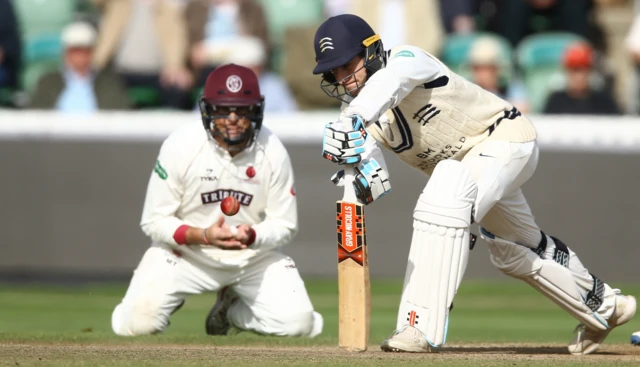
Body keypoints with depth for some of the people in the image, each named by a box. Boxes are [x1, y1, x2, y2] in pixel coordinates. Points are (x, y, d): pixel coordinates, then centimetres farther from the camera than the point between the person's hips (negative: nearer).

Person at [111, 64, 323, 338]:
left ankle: (231, 308, 15)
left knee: (298, 323, -18)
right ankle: (171, 298, 16)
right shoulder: (180, 147, -18)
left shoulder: (272, 152, -12)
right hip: (185, 250, -2)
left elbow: (284, 225, -6)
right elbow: (154, 222, -13)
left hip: (254, 254, 2)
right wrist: (203, 236, -31)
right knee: (136, 324, -24)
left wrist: (251, 236, -29)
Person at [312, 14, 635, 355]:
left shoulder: (407, 60, -25)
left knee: (443, 204, -34)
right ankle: (603, 305, 49)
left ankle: (423, 327, -36)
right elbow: (377, 185, -17)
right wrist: (364, 172, -42)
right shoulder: (361, 115, -6)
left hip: (505, 137, -10)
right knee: (513, 251, 26)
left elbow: (386, 82, -51)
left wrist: (351, 122, -70)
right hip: (469, 161, 10)